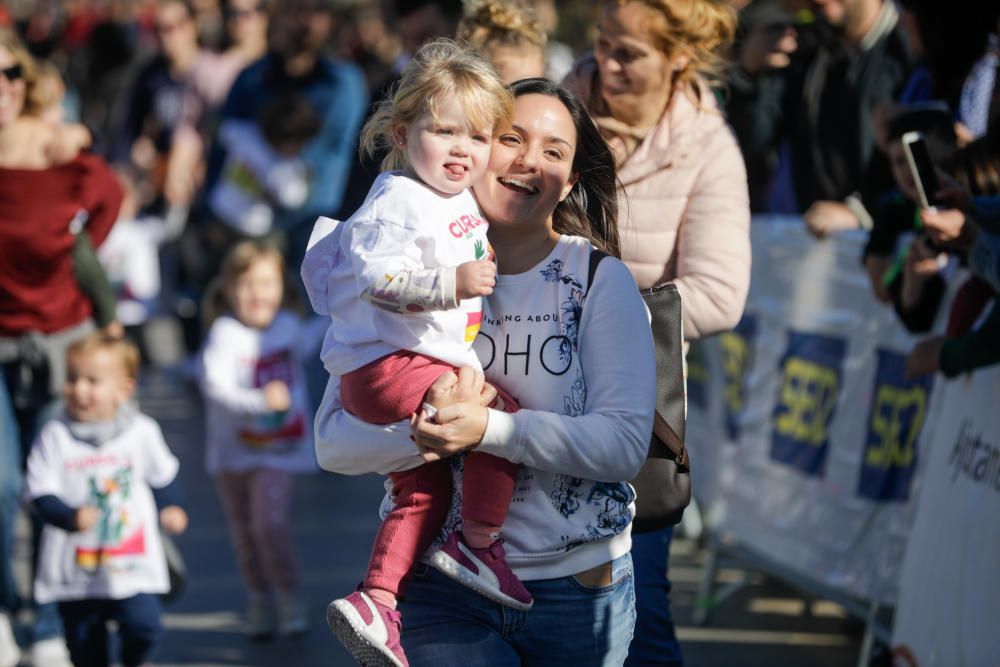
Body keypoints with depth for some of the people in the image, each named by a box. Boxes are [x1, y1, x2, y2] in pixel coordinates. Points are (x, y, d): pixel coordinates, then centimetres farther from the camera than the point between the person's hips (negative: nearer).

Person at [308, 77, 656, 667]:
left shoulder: (602, 280, -2)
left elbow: (625, 444, -12)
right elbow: (334, 441, -5)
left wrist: (489, 428, -24)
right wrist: (428, 428, -24)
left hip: (580, 589, 0)